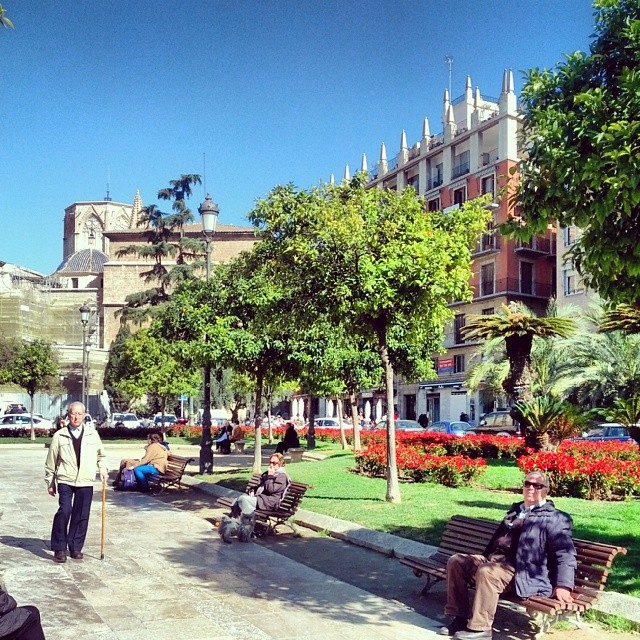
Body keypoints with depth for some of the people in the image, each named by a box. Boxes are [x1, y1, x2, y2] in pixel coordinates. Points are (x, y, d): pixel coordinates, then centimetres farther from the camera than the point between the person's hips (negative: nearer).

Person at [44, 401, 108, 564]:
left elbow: (101, 455, 18)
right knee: (64, 511, -14)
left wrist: (102, 469, 2)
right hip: (65, 480, -2)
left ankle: (75, 548, 19)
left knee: (82, 515, 5)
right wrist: (50, 481, 11)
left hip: (86, 482, 2)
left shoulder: (92, 434, 6)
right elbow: (51, 461, 8)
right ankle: (59, 548, 0)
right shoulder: (59, 436, 1)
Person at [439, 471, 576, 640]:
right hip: (493, 560, 8)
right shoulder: (516, 510, 26)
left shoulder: (555, 518, 2)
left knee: (486, 572, -35)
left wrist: (563, 585, -22)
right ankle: (460, 618, -5)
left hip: (520, 571, -8)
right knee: (456, 561, -7)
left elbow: (565, 553, -9)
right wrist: (484, 559, 28)